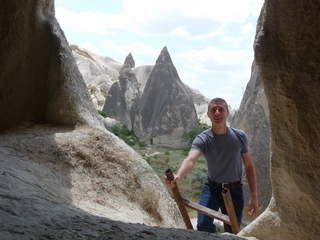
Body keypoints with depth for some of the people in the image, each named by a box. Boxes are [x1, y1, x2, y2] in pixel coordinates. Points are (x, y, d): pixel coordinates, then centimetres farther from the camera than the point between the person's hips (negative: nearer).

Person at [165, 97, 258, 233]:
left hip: (235, 191, 2)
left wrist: (254, 196, -1)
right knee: (203, 225, -20)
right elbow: (190, 160, -34)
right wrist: (178, 176, -56)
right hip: (211, 188, -1)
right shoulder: (202, 139, -15)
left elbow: (249, 166, 1)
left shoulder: (239, 136, -7)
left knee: (232, 233, 9)